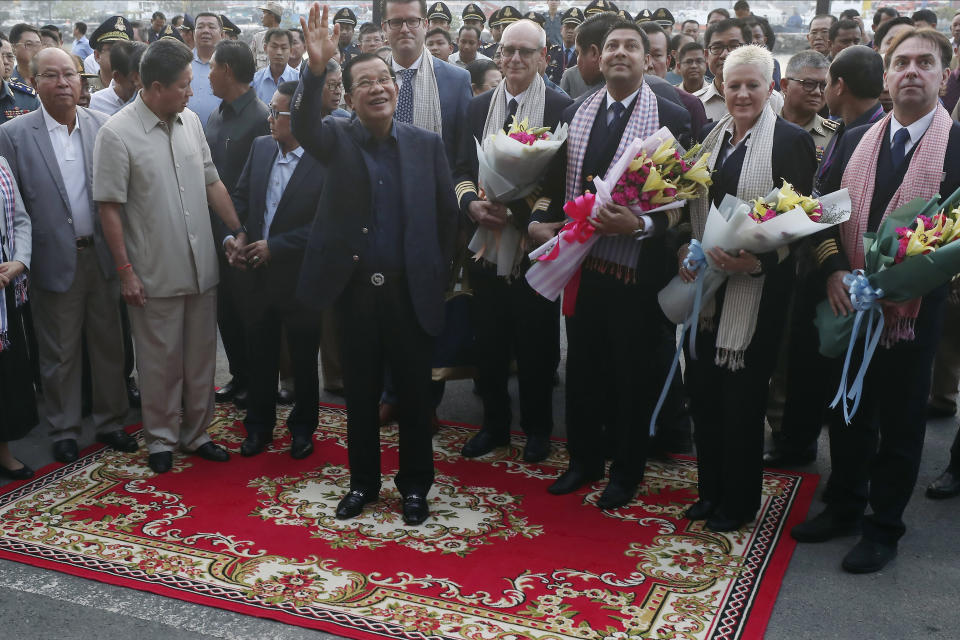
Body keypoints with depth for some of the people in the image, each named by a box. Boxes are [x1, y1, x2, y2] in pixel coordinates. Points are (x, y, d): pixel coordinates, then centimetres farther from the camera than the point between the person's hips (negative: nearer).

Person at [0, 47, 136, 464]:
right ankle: (63, 430, 26)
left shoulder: (104, 127, 1)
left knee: (109, 344, 12)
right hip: (55, 261, -2)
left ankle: (110, 421, 28)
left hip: (102, 255, 3)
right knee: (59, 352, 10)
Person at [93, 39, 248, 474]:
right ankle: (161, 438, 27)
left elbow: (212, 182, 11)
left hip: (201, 267, 5)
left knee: (201, 357, 15)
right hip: (155, 274, -5)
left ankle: (196, 432, 31)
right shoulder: (117, 134, -13)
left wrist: (238, 230, 7)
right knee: (161, 361, 9)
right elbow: (109, 208, -11)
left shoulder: (190, 121, 4)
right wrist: (125, 270, -12)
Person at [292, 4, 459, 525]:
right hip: (355, 289, 0)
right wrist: (316, 68, -36)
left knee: (415, 393, 9)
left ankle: (415, 485, 26)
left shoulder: (426, 143, 3)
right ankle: (363, 482, 29)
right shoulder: (337, 139, 0)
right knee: (360, 392, 12)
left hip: (412, 290, 0)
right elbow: (303, 127, -22)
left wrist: (440, 272, 4)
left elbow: (447, 212, 7)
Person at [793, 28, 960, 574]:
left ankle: (884, 528, 26)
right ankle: (844, 508, 35)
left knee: (900, 424, 10)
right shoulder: (855, 141, 6)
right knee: (848, 414, 17)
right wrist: (833, 269, -9)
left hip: (914, 309, -4)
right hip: (849, 302, 4)